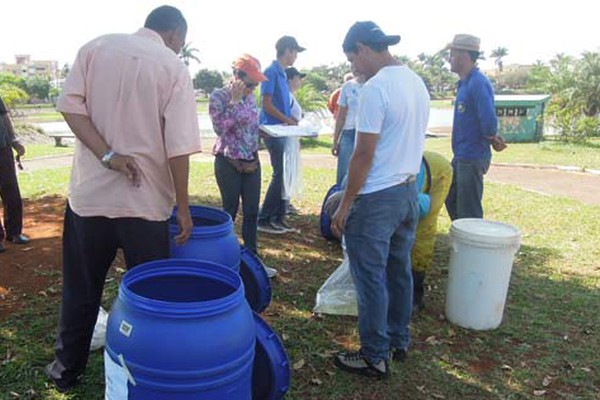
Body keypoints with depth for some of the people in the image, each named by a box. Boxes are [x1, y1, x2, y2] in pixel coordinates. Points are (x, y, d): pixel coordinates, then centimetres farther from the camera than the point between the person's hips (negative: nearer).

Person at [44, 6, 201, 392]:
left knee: (80, 289, 18)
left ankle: (67, 368, 35)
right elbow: (178, 148, -11)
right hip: (146, 200, -3)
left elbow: (70, 104, -6)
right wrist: (183, 208, -5)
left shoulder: (96, 47, 6)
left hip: (89, 194, 4)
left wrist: (107, 155, -11)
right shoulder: (174, 68, -4)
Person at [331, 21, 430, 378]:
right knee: (400, 271, 18)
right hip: (409, 192, 9)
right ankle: (399, 341, 33)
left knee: (371, 279, 3)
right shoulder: (418, 83, 9)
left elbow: (364, 155, -19)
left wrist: (345, 205, -12)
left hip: (377, 199, -9)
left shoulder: (375, 88, -17)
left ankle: (375, 358, 15)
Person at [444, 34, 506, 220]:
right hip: (461, 156, 10)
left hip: (473, 158, -10)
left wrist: (492, 139, -7)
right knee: (452, 201, 22)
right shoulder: (465, 82, 12)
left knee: (469, 214, 0)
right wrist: (492, 138, 6)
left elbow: (488, 121, -26)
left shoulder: (478, 83, -19)